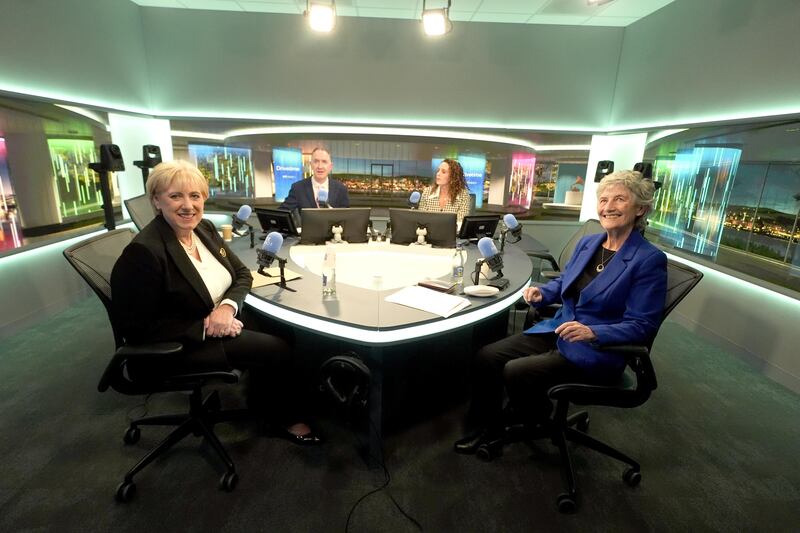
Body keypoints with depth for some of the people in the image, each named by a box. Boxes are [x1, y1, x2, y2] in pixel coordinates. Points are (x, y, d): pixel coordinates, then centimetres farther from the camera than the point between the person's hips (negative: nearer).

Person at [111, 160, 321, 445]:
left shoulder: (205, 229, 0)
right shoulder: (142, 252, -22)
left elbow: (242, 273, 5)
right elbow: (137, 328, -19)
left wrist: (228, 306, -15)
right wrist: (205, 327, -22)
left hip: (221, 323, 7)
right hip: (174, 347, -7)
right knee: (276, 350, -17)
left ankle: (265, 401, 14)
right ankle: (284, 418, 12)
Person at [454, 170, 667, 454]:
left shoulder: (650, 260, -12)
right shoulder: (587, 243, 7)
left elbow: (642, 325, -13)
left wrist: (592, 332, -28)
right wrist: (540, 293, -1)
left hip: (596, 351, -6)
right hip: (557, 331, 7)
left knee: (516, 372, -24)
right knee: (485, 357, -9)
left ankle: (537, 423, 10)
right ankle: (485, 426, 12)